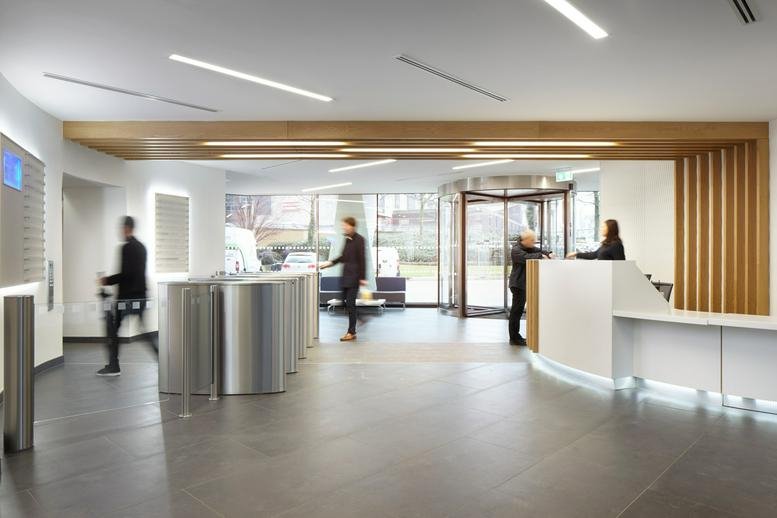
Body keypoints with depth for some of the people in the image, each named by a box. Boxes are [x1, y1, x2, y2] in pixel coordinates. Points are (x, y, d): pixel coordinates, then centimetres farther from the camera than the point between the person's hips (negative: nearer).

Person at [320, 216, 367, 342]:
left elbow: (361, 259, -13)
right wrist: (330, 263, 13)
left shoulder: (359, 240, -10)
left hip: (354, 275, -8)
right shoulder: (347, 239, 14)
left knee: (350, 302, -7)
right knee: (345, 301, 10)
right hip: (346, 274, 8)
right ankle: (352, 330, 20)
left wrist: (363, 277, -15)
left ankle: (351, 332, 0)